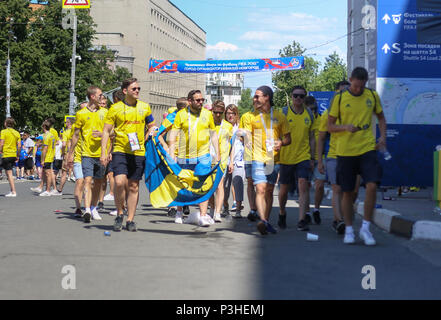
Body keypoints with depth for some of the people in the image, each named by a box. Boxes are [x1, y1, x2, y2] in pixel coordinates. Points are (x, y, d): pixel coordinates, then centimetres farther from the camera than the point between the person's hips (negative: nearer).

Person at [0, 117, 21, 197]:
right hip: (14, 155, 6)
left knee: (9, 173, -4)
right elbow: (19, 146, 6)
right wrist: (18, 156, 13)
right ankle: (12, 190, 17)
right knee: (9, 173, 18)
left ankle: (14, 192, -8)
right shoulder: (17, 133, 9)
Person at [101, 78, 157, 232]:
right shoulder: (115, 108, 1)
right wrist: (103, 152, -5)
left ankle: (130, 220, 16)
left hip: (138, 152, 3)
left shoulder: (145, 107, 9)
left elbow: (152, 127, 21)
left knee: (133, 187, 6)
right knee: (119, 182, -19)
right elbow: (106, 131, 2)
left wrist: (145, 140, 3)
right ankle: (120, 214, 3)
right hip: (120, 151, -2)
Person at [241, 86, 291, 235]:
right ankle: (263, 220, -24)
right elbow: (247, 136, 4)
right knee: (260, 190, -16)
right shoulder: (251, 117, 7)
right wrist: (246, 139, -19)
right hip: (258, 159, -2)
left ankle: (266, 221, 16)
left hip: (274, 159, 2)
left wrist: (281, 143, -12)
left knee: (269, 191, 8)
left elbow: (288, 138, 9)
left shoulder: (279, 116, 7)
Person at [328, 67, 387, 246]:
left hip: (367, 149, 1)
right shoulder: (339, 98, -1)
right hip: (345, 151, -1)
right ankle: (348, 230, 20)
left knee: (372, 186, -15)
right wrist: (345, 127, -17)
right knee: (347, 192, 5)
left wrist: (382, 137, 3)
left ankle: (365, 228, -1)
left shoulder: (372, 96, 5)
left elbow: (381, 117, 19)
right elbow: (330, 126, 3)